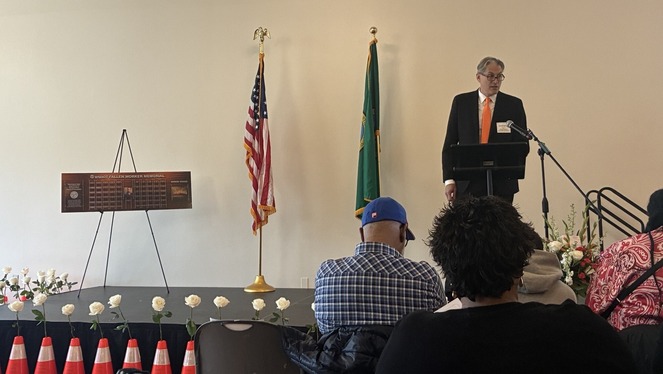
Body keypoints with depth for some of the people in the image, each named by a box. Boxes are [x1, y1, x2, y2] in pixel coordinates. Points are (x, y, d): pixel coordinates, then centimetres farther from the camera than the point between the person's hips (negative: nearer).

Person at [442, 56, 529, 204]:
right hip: (467, 183, 0)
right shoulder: (461, 102, 7)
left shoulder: (514, 104, 6)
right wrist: (449, 179, -3)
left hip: (501, 184, 0)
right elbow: (450, 143, 6)